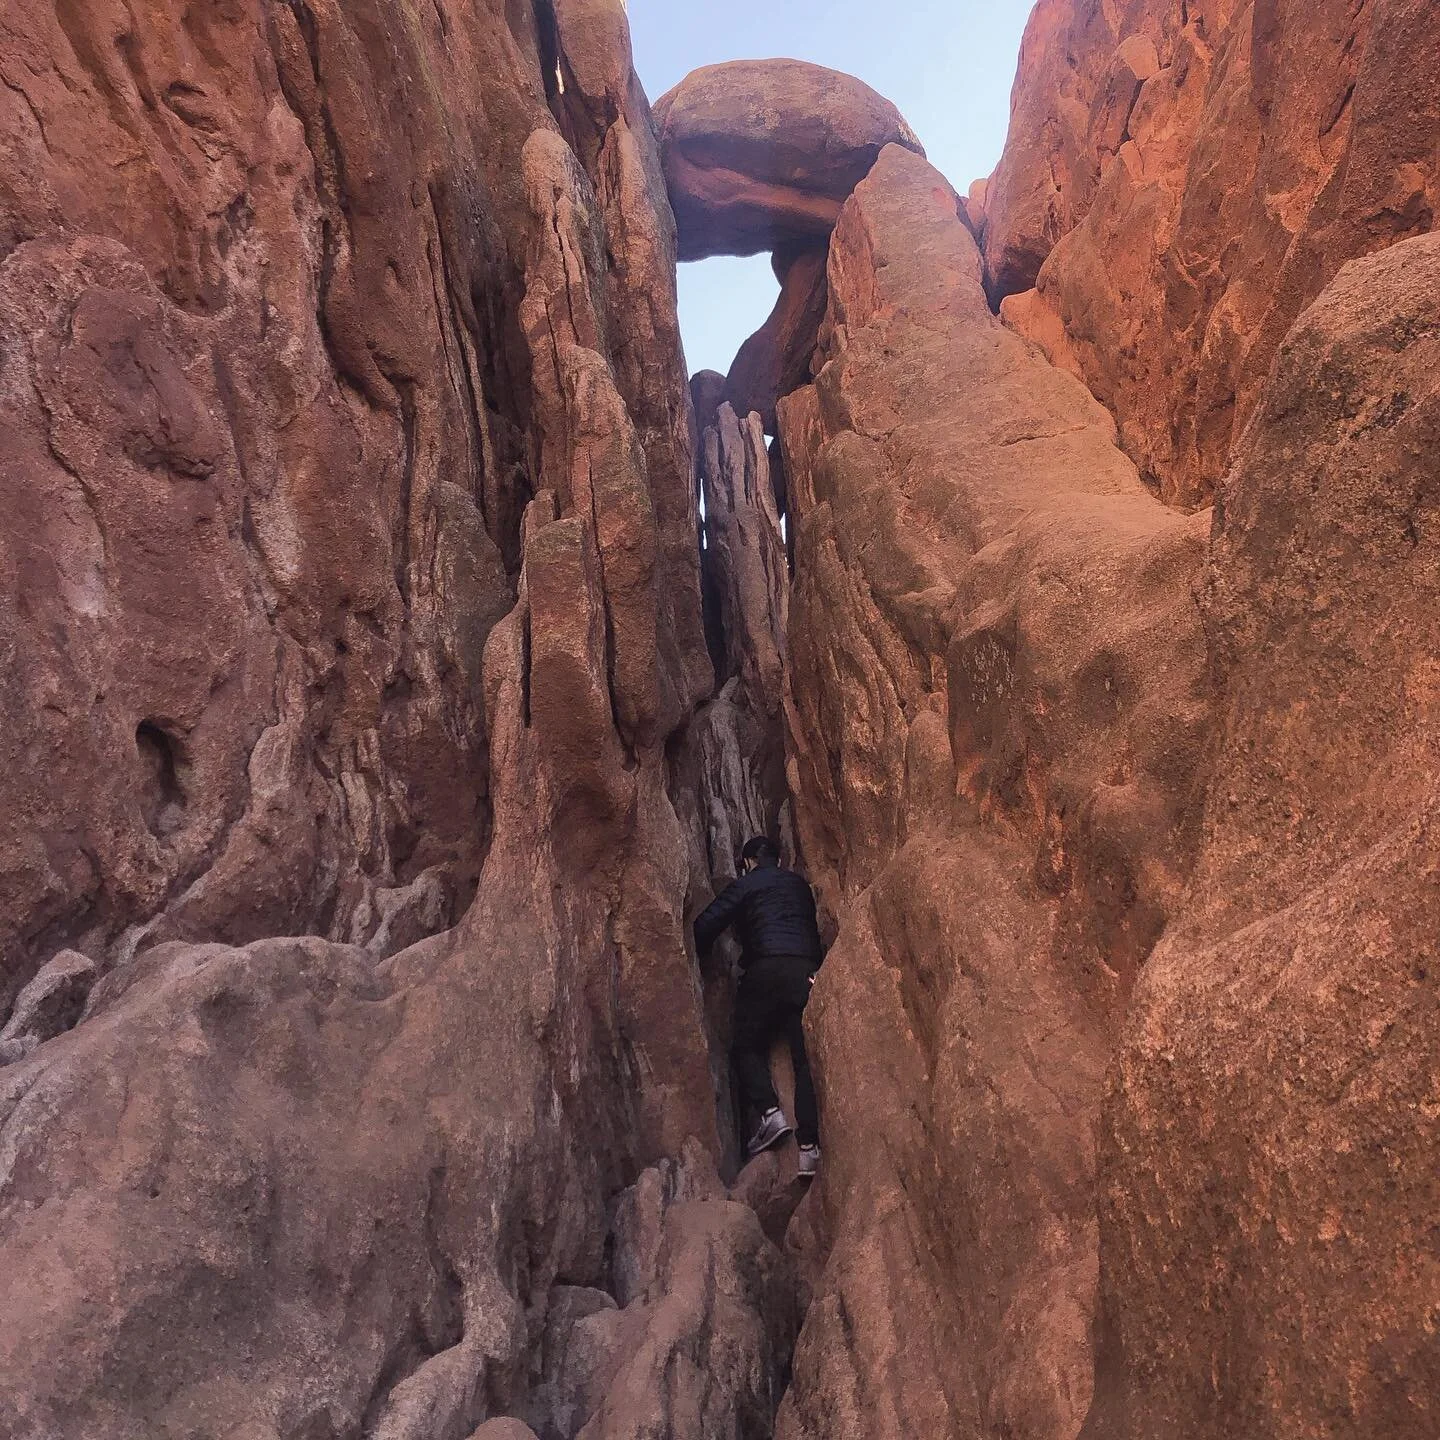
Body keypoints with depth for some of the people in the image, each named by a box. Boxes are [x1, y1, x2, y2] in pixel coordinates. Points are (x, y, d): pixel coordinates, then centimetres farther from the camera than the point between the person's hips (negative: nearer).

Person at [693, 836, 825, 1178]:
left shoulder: (745, 885, 10)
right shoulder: (800, 885, 26)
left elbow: (707, 926, 2)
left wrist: (698, 954, 17)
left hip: (766, 968, -4)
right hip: (807, 969, 4)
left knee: (748, 1046, 10)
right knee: (806, 1056, 2)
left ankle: (770, 1112, -10)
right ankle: (809, 1146, -5)